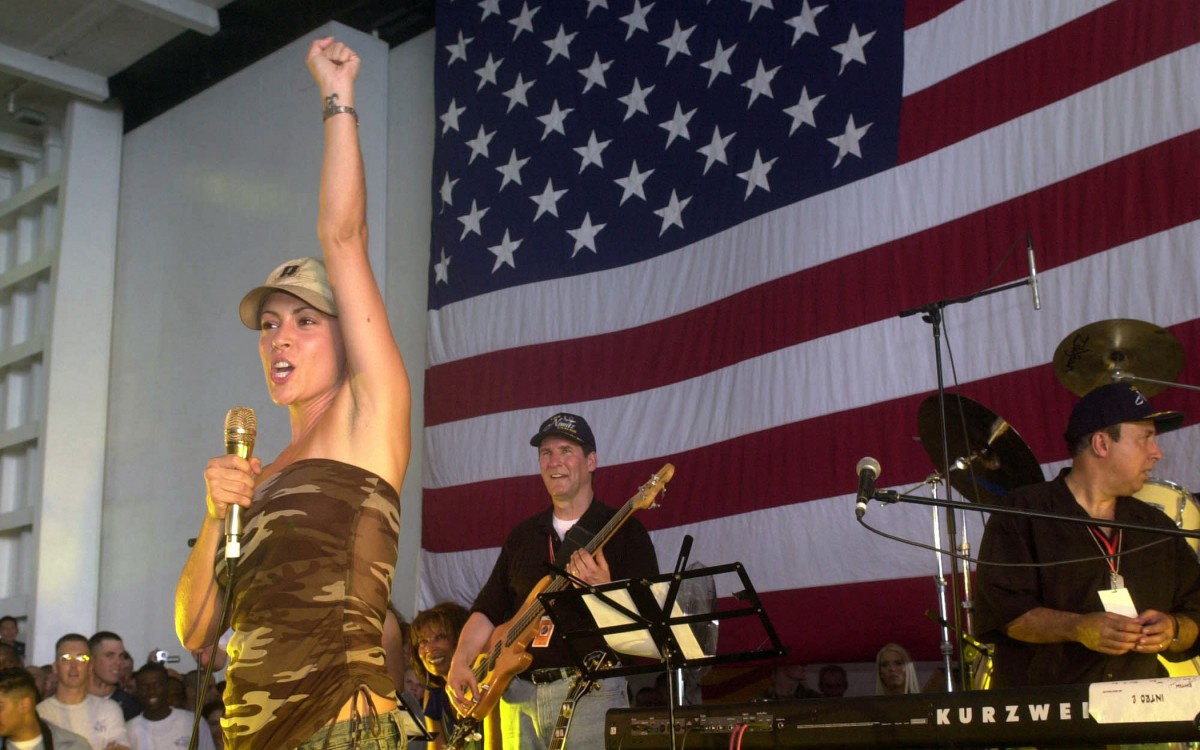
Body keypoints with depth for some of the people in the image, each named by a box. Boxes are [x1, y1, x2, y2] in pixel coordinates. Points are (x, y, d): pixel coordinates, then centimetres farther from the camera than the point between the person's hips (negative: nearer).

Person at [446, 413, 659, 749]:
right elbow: (488, 609, 15)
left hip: (590, 691, -5)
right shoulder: (523, 535, 16)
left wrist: (603, 590, -25)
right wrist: (460, 663, -1)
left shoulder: (624, 530, 0)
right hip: (518, 693, 5)